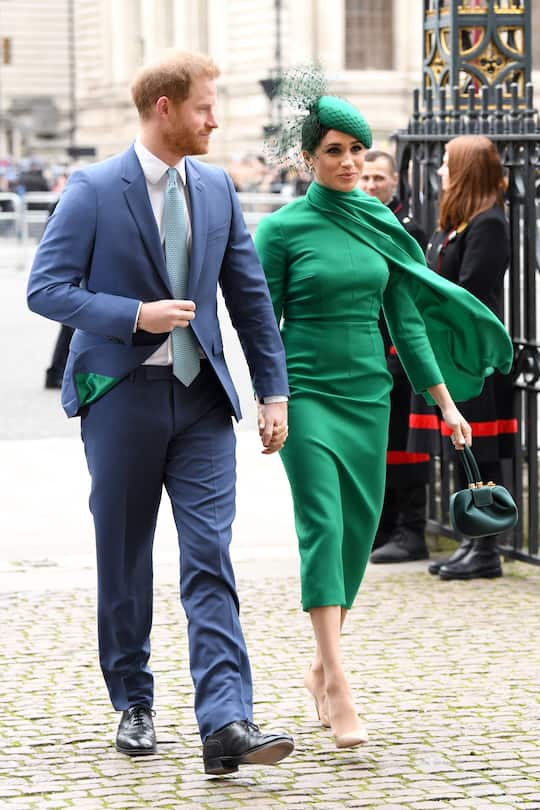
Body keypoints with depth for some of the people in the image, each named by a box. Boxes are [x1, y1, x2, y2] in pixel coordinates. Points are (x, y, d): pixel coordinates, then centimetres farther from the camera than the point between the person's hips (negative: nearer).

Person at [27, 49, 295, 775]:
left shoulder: (217, 189, 8)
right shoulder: (94, 190, -5)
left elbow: (250, 295, 13)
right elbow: (46, 289, -9)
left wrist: (274, 389, 9)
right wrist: (136, 316, -19)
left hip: (201, 396, 3)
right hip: (122, 394, -3)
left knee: (210, 558, -9)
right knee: (124, 561, 8)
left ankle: (226, 723, -17)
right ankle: (133, 705, 25)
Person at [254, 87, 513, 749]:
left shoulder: (380, 224, 9)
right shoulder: (282, 228, -4)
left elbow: (406, 319, 12)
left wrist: (446, 400, 9)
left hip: (369, 392, 5)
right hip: (306, 391, -5)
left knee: (359, 528, 7)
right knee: (323, 526, -14)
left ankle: (322, 667, 23)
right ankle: (339, 691, -20)